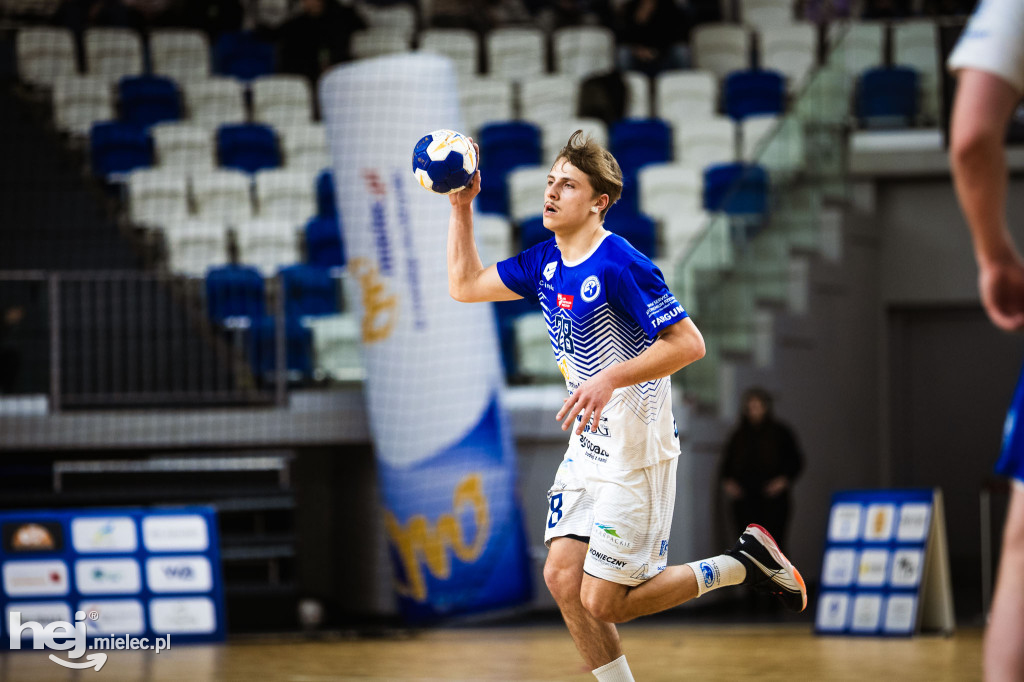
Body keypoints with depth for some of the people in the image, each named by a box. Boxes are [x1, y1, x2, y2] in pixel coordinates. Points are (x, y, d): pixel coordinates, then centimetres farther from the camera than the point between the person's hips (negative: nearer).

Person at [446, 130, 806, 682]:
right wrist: (461, 205, 7)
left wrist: (611, 378, -29)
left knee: (604, 602, -7)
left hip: (635, 454, -8)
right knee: (562, 578, 2)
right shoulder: (546, 262, 7)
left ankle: (744, 563, 8)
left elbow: (689, 344, -22)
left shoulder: (620, 265, -19)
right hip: (587, 447, 8)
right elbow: (464, 285, 16)